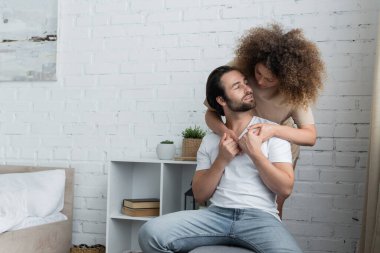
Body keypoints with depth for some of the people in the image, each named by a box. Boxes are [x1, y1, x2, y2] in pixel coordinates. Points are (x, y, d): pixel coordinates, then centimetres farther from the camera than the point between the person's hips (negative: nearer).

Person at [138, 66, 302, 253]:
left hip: (260, 216, -2)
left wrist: (255, 153, -10)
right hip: (216, 214, 3)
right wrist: (221, 160, -2)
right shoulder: (210, 140, 15)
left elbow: (285, 188, 0)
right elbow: (200, 195, 10)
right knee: (150, 232, -20)